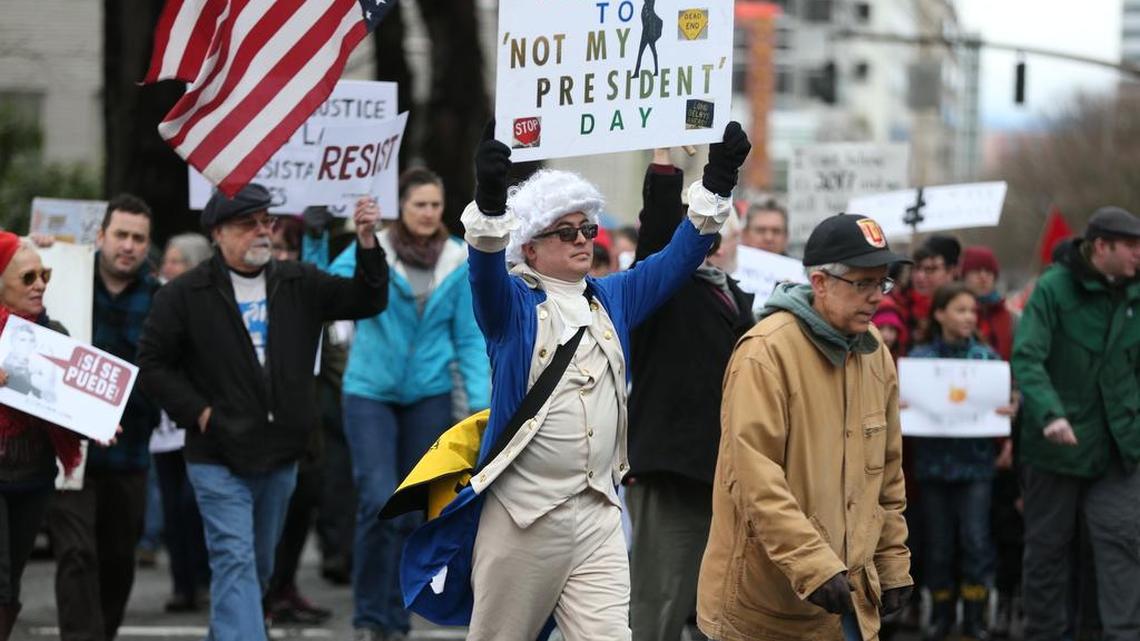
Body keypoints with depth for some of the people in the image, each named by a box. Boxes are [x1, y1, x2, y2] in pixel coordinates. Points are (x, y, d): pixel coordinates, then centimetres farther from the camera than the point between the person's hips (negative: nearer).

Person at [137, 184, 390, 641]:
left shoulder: (298, 284, 7)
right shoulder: (186, 295, -4)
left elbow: (366, 302, 1)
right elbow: (153, 365, -1)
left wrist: (367, 245, -15)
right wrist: (198, 411, -11)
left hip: (280, 455, 5)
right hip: (219, 458, -5)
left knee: (260, 565, 17)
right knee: (236, 564, -14)